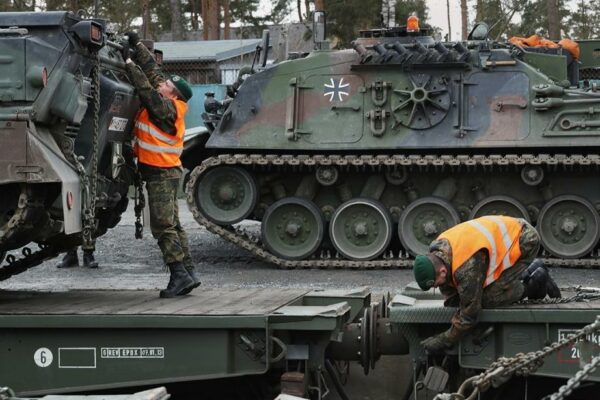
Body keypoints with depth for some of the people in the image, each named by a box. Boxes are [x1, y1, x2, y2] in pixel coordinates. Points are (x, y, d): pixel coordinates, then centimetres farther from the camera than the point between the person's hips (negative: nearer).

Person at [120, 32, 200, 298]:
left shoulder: (166, 107, -15)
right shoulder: (167, 104, 8)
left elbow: (145, 87, -21)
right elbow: (151, 69, 14)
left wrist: (129, 61, -15)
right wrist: (137, 45, 15)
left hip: (162, 173, -10)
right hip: (165, 172, 10)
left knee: (163, 227, -10)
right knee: (171, 225, 11)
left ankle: (180, 275, -12)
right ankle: (187, 273, 12)